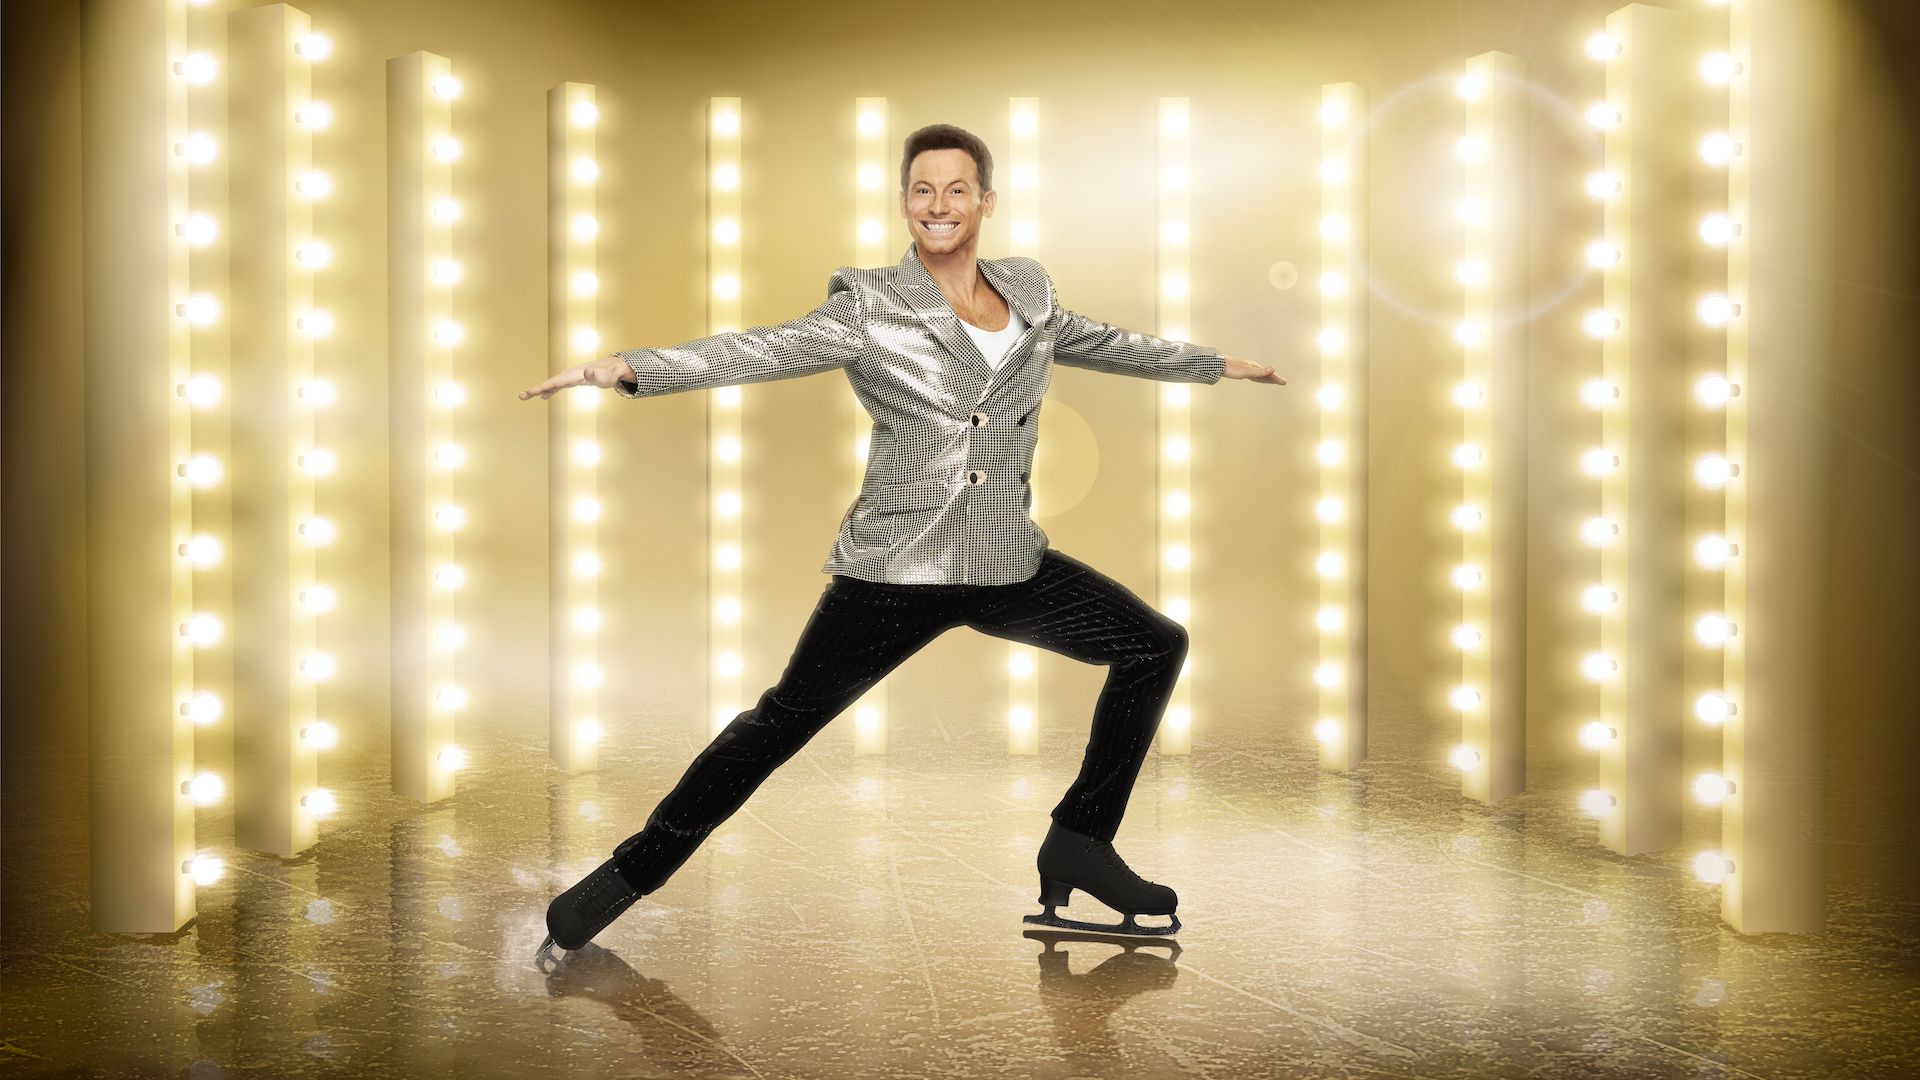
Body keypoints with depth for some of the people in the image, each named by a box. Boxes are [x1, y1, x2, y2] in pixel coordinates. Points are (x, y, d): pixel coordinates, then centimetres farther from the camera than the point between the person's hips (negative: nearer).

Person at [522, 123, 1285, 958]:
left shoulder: (1028, 293, 9)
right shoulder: (870, 307, -7)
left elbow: (1103, 343, 26)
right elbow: (765, 349, -19)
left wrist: (1216, 364, 37)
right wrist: (631, 367, -34)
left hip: (1008, 564, 6)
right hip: (895, 569, -5)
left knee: (1156, 646, 4)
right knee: (782, 721, -3)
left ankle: (1079, 845, 15)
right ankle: (630, 873, 12)